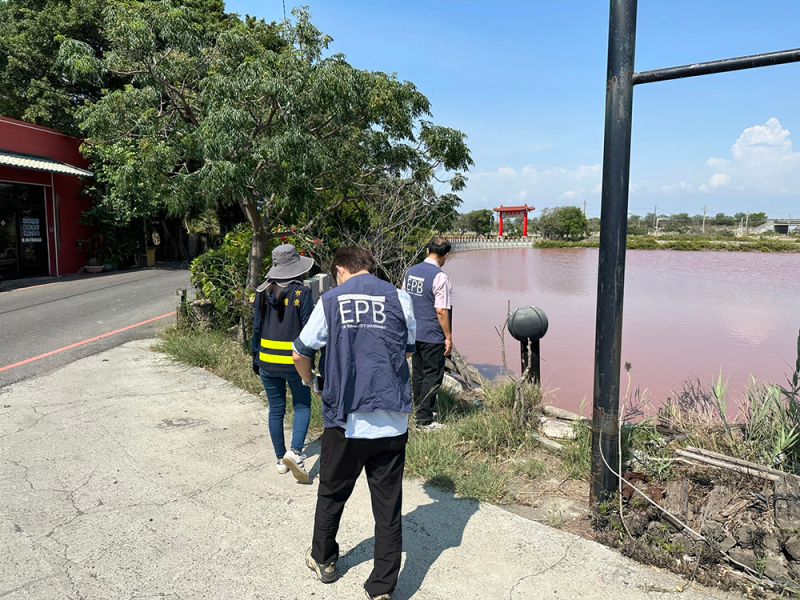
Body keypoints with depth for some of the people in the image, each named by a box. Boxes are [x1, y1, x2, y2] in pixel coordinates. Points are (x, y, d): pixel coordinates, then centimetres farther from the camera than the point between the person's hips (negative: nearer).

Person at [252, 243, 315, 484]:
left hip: (267, 361, 4)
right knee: (302, 406, 13)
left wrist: (256, 358, 15)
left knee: (276, 409, 15)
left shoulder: (263, 292, 1)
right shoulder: (302, 292, -11)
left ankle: (281, 459, 23)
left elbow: (257, 327, 6)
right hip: (294, 361, -3)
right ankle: (295, 451, -7)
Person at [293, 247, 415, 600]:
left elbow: (301, 355, 5)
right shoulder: (398, 298, 1)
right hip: (392, 422, 0)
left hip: (346, 421, 0)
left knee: (331, 495, 23)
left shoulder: (330, 300, 0)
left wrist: (308, 380, 26)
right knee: (388, 506, 11)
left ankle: (323, 560, 42)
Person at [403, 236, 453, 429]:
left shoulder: (411, 272, 7)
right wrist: (449, 337, -9)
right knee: (433, 375, 2)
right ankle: (424, 420, 5)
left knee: (418, 373, 17)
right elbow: (441, 311, -17)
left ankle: (420, 411, 29)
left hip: (413, 333, 7)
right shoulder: (440, 277, -16)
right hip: (432, 336, -7)